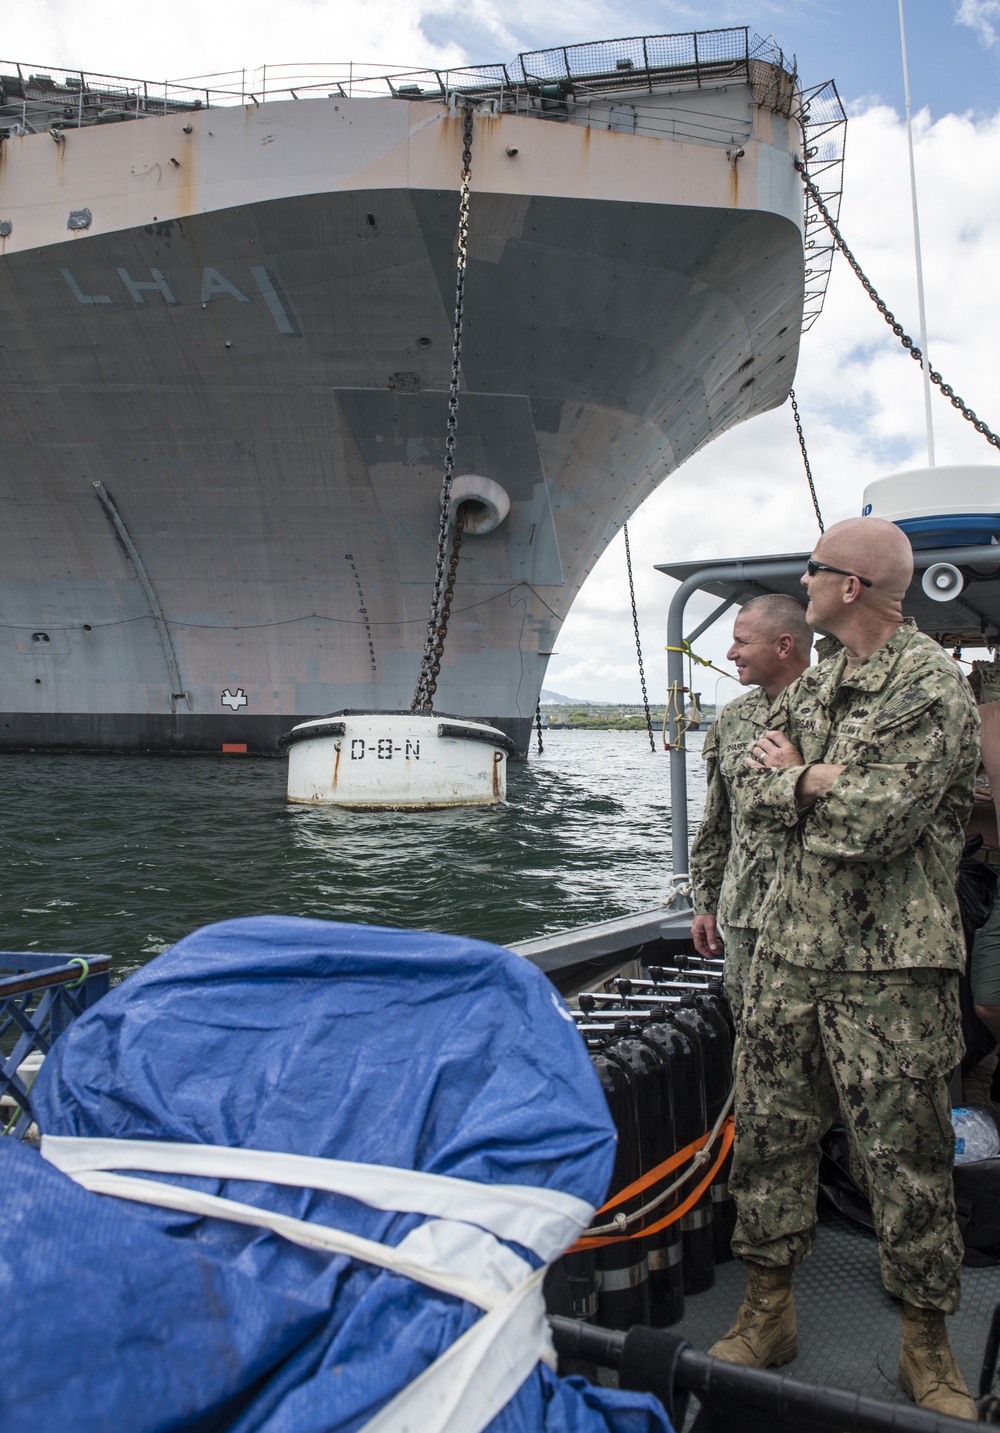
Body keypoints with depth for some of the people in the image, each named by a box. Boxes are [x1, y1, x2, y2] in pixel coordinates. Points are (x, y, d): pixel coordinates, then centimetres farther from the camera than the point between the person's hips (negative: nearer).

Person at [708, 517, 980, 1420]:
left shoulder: (932, 686, -11)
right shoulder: (813, 686, 13)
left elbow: (878, 821, -21)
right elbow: (755, 791, 6)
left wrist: (794, 774, -6)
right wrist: (825, 781, -12)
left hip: (888, 969, -6)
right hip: (789, 948, 7)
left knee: (906, 1156, 6)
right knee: (769, 1132, 11)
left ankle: (928, 1344, 25)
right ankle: (768, 1312, 28)